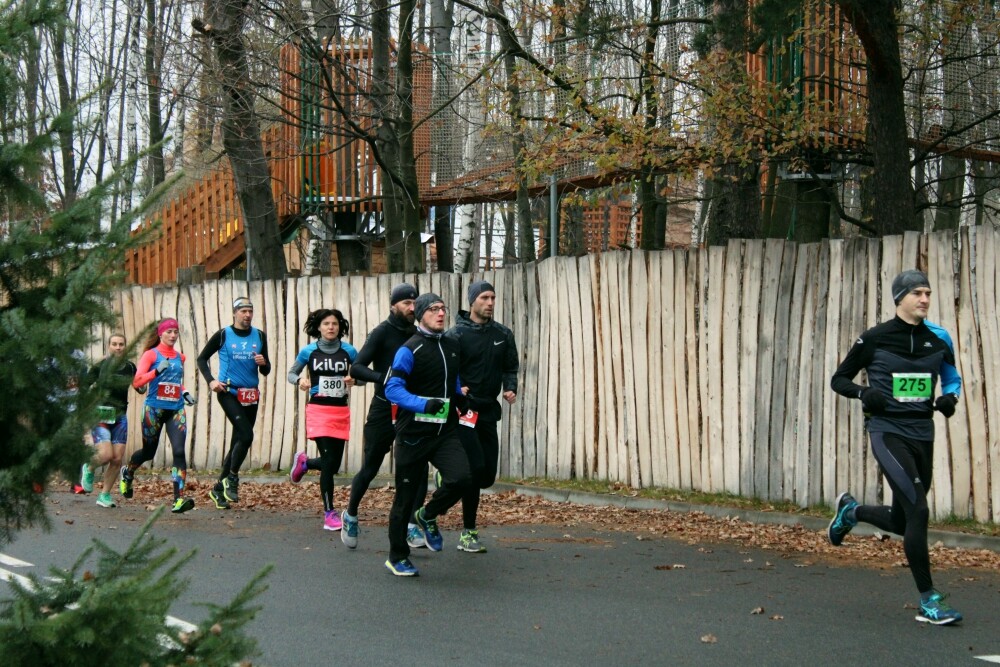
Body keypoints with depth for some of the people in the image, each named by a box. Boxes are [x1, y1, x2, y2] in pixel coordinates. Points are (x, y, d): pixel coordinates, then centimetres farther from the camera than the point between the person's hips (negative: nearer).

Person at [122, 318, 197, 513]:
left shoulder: (179, 357, 12)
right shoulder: (151, 354, -3)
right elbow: (137, 382, -13)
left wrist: (184, 393, 11)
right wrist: (157, 371, -26)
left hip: (176, 409, 3)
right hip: (154, 408, -3)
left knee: (179, 451, -15)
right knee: (149, 452, 11)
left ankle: (178, 499, -20)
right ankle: (128, 472, 46)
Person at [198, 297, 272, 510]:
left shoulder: (259, 336, 8)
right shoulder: (223, 335, -3)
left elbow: (266, 371, 11)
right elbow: (202, 358, 5)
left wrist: (263, 363, -12)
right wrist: (210, 380, -9)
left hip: (251, 396, 5)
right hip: (229, 393, -5)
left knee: (238, 442, 8)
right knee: (246, 435, -21)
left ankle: (219, 489, 20)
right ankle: (231, 478, -2)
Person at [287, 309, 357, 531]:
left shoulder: (348, 351, 1)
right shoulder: (309, 351, -1)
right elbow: (291, 373, 9)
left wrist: (354, 380, -13)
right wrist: (299, 381, -13)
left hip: (341, 411, 3)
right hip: (319, 410, -3)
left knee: (334, 464, 8)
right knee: (329, 461, -11)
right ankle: (329, 513, -3)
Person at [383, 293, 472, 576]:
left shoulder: (452, 346, 10)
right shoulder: (410, 349, -11)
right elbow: (392, 388, -18)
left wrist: (460, 398, 15)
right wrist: (424, 404, -28)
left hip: (445, 431, 5)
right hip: (413, 434, -5)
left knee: (461, 477, -19)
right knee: (405, 496, 3)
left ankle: (428, 516, 11)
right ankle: (397, 557, 20)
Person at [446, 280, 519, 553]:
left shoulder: (503, 335, 9)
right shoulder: (456, 334, -7)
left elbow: (510, 368, 15)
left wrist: (510, 389, -5)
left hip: (489, 410, 6)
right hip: (464, 409, -6)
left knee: (488, 475, 6)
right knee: (475, 467, -14)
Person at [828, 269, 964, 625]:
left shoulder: (938, 339, 5)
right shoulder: (874, 339, -6)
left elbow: (951, 378, 20)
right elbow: (839, 380, 3)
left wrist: (949, 397, -3)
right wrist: (864, 393, -18)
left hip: (922, 435, 5)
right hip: (888, 432, -5)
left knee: (901, 522, 13)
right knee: (918, 510, -18)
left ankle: (851, 510, 45)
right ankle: (928, 601, -9)